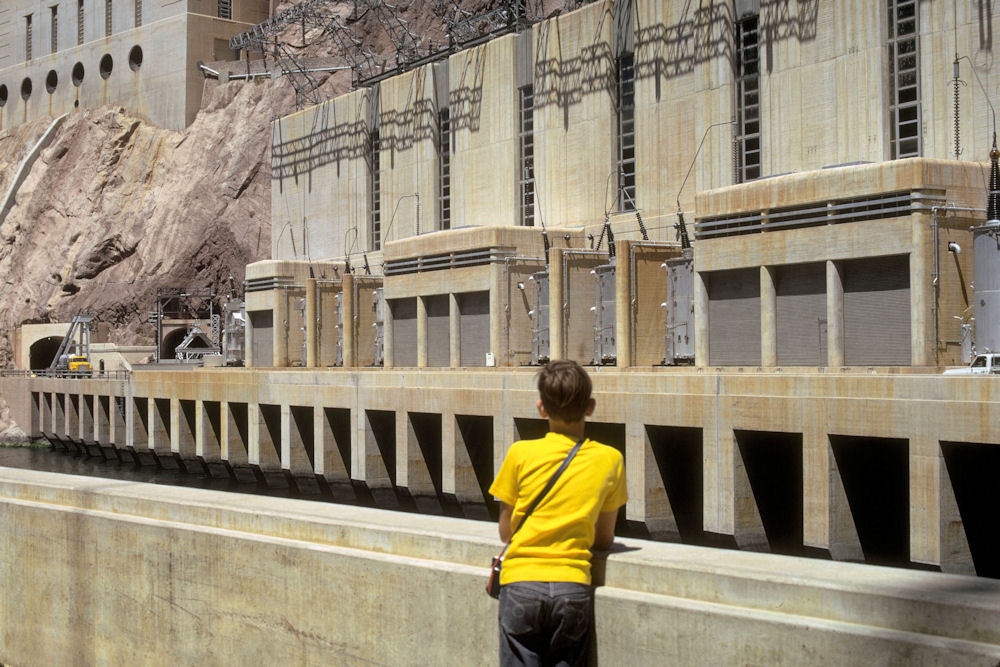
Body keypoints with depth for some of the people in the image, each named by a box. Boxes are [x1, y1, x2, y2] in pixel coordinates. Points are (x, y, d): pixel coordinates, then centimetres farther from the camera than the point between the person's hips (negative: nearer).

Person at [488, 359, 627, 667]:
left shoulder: (521, 453, 0)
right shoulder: (609, 460, 3)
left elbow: (505, 531, 10)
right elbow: (604, 539, 12)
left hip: (521, 585, -1)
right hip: (574, 586, 1)